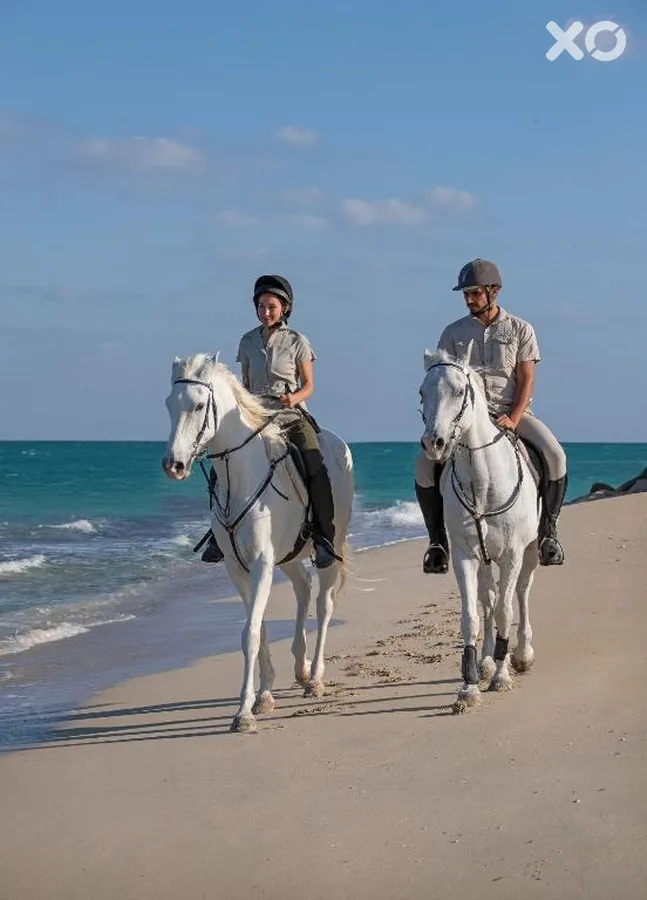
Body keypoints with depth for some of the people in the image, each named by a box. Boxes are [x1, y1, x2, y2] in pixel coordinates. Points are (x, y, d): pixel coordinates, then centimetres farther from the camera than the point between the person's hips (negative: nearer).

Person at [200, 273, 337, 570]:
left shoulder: (297, 342, 0)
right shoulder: (248, 341, 9)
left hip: (292, 417, -3)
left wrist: (294, 398, -17)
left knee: (316, 471, -23)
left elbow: (309, 385, 3)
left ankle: (324, 537, -13)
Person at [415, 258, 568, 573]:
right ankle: (438, 538, -8)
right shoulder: (454, 333, 8)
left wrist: (513, 419, -19)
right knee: (425, 464, -22)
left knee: (555, 457, -27)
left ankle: (547, 528, -8)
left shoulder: (520, 330, 4)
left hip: (512, 411, -1)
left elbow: (526, 380, -3)